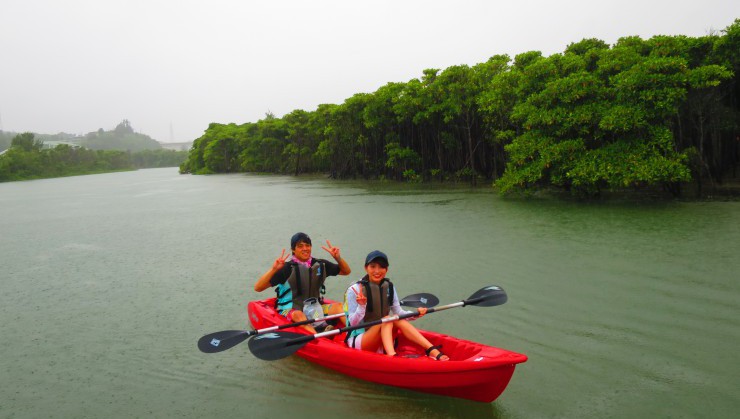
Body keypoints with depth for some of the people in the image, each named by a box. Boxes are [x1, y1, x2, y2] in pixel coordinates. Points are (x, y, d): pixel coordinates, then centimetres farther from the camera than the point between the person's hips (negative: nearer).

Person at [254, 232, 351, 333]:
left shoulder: (320, 264, 4)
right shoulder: (287, 268, -11)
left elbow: (346, 271, 15)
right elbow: (257, 288, -14)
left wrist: (338, 258, -4)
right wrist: (273, 269, -28)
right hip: (290, 310, -5)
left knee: (338, 306, -18)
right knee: (299, 315, -36)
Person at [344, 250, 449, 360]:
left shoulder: (389, 287, 3)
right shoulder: (354, 290, -14)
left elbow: (398, 312, 2)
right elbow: (353, 323, -15)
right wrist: (361, 306, -33)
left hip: (380, 341, 5)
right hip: (357, 340, -5)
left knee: (399, 320, -21)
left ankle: (432, 350, -33)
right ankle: (392, 356, -50)